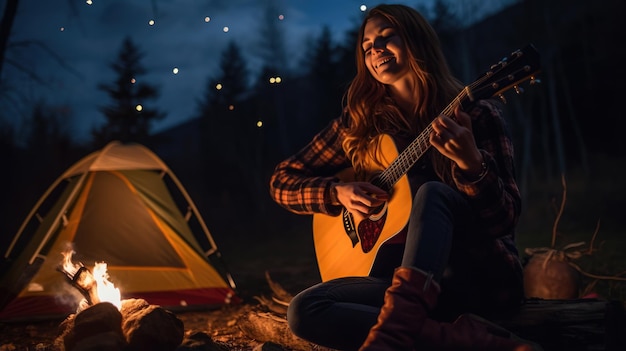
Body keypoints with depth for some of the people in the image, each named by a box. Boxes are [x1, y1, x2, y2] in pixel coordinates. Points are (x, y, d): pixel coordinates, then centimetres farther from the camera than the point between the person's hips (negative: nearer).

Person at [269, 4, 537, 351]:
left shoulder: (475, 115, -2)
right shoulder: (360, 123, 7)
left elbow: (505, 220, -9)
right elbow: (283, 180, 13)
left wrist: (471, 162, -28)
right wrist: (339, 193, -7)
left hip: (483, 275, -3)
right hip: (406, 277, 3)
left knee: (432, 193, -32)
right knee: (303, 310, -23)